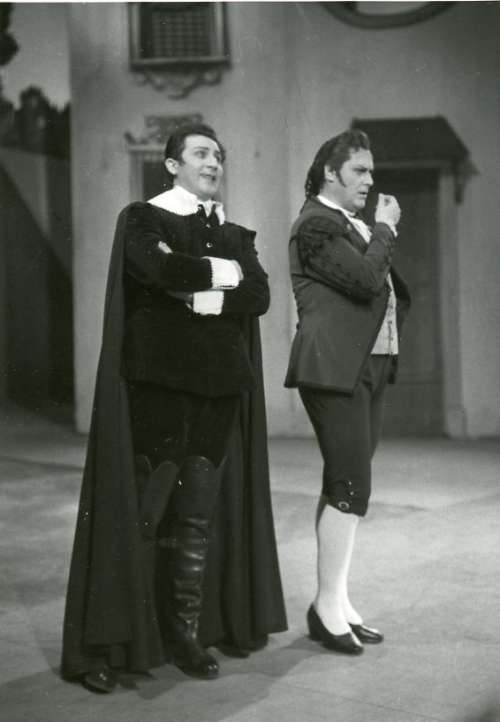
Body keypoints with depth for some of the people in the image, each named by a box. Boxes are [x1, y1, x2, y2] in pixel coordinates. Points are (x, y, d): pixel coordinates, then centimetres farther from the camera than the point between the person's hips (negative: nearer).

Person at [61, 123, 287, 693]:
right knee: (141, 511, -7)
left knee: (200, 512, 4)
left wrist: (200, 295, -11)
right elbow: (158, 268, -17)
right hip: (156, 383, -4)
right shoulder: (142, 218, 5)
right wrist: (221, 272, -4)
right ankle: (106, 643, 1)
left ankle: (187, 632, 14)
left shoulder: (236, 236, 18)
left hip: (219, 387, 5)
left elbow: (260, 296, 1)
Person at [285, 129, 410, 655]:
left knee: (342, 487, 11)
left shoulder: (352, 223, 20)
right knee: (351, 487, -11)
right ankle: (328, 606, -2)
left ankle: (335, 602, 18)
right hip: (335, 369, -10)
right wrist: (385, 228, -7)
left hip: (368, 368, 10)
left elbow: (383, 289, 24)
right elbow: (365, 279, -20)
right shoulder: (316, 223, -10)